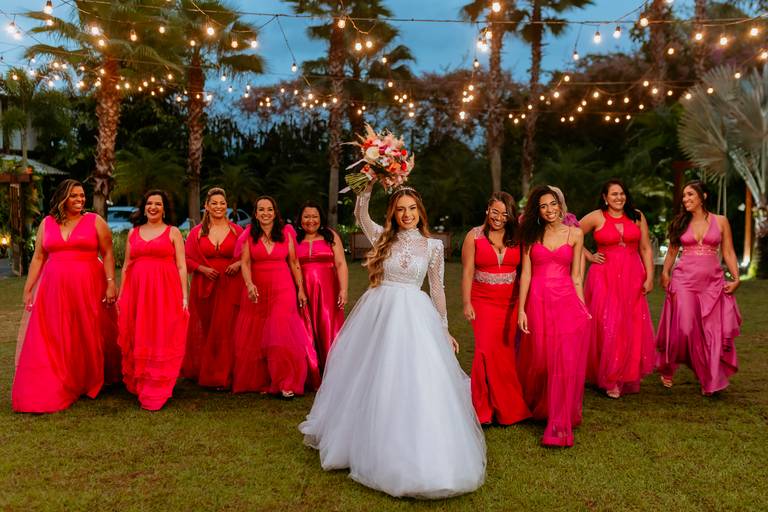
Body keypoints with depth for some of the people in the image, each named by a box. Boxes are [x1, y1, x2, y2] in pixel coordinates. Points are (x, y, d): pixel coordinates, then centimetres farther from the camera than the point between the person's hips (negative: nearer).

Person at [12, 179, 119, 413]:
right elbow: (38, 258, 10)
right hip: (53, 290, 2)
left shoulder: (95, 221, 3)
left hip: (88, 288, -2)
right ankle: (46, 392, 8)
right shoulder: (47, 223, 10)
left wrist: (111, 283, -10)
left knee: (88, 339, 7)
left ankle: (91, 385, 24)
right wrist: (28, 289, 6)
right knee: (51, 343, 0)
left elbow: (108, 254, 0)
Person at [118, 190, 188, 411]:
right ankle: (139, 387, 22)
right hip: (136, 291, 3)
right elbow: (126, 265, 15)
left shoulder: (173, 232, 6)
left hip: (164, 292, -3)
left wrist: (184, 297, -7)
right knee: (137, 341, 6)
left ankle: (156, 393, 5)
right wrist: (121, 295, 10)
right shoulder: (133, 232, 15)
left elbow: (181, 266, 1)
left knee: (161, 341, -3)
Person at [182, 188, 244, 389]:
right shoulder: (197, 232, 6)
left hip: (229, 287, -1)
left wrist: (238, 263, -11)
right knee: (203, 330, 6)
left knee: (225, 329, -3)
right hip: (204, 286, 1)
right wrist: (202, 269, -10)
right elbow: (187, 259, 5)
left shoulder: (236, 230, 4)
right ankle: (200, 372, 21)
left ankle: (222, 377, 6)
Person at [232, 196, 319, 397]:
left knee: (281, 334, -9)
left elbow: (294, 263, 6)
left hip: (283, 290, -1)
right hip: (257, 291, 2)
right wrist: (249, 284, -21)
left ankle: (286, 384, -2)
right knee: (255, 338, 5)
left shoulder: (286, 233, 3)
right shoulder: (249, 234, 4)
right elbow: (245, 262, -5)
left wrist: (300, 289, 4)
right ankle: (259, 382, 18)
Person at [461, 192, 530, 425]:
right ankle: (485, 408, 3)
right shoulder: (474, 236, 1)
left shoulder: (516, 238, 5)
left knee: (507, 352, 3)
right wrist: (466, 303, -5)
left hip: (511, 303, 2)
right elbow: (467, 272, 0)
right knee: (487, 351, -10)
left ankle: (508, 408, 17)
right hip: (484, 302, -2)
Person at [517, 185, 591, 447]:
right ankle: (538, 409, 36)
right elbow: (526, 273, 3)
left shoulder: (575, 234, 7)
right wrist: (521, 309, -4)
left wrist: (582, 308, 4)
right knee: (538, 362, 8)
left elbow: (576, 275, 8)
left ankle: (559, 427, 7)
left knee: (564, 364, -3)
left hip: (566, 302, 0)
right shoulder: (531, 234, 7)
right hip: (537, 303, 1)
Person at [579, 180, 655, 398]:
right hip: (605, 277, -2)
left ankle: (628, 377, 18)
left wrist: (649, 277, 1)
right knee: (608, 327, -4)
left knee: (632, 328, 4)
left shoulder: (637, 216, 7)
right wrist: (588, 256, 1)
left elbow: (646, 249, 7)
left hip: (632, 277, 3)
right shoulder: (595, 217, 0)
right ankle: (610, 379, 7)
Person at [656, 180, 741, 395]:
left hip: (713, 283, 0)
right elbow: (672, 251, 13)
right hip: (684, 281, 0)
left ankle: (709, 381, 14)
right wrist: (665, 274, 0)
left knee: (713, 333, 1)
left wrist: (736, 278, -3)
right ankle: (667, 368, 16)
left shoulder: (720, 221, 5)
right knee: (683, 329, -6)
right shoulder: (679, 222, 8)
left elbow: (728, 253, 6)